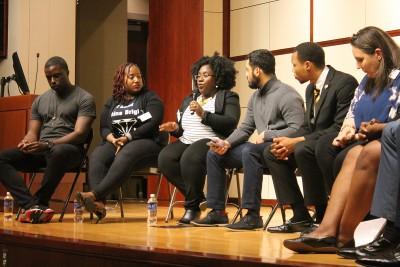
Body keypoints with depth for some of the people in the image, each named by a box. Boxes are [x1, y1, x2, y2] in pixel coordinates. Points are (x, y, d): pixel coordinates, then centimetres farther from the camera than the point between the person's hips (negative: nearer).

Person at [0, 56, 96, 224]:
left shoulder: (84, 99, 4)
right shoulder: (40, 100, 22)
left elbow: (80, 134, -8)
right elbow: (33, 132, 18)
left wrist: (48, 144, -22)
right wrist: (26, 142, -10)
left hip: (69, 149, -5)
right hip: (40, 150, 6)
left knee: (58, 153, -43)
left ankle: (38, 203, -29)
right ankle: (34, 207, -37)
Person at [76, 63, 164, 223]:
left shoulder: (150, 98, 8)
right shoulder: (112, 102, 21)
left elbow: (152, 124, -7)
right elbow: (104, 127, 12)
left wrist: (128, 137, -16)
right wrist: (113, 139, -11)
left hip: (145, 143, -4)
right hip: (115, 143, 4)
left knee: (125, 156, -38)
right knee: (96, 157, -29)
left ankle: (94, 194, -52)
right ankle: (99, 203, -48)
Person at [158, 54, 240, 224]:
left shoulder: (228, 97, 6)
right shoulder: (189, 100, 25)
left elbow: (231, 123, -10)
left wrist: (204, 114, -18)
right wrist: (175, 128, 4)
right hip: (186, 142, 6)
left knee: (190, 159, -37)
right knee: (165, 158, -26)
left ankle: (192, 206, -19)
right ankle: (198, 198, -12)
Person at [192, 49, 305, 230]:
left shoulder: (287, 95, -12)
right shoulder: (255, 97, 15)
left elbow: (297, 130, -21)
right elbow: (245, 128, 15)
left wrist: (267, 135, -23)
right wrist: (227, 143, -2)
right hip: (260, 148, 9)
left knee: (249, 151, -38)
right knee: (214, 154, 3)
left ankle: (253, 215, -34)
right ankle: (217, 212, 1)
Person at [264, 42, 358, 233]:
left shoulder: (344, 83, -17)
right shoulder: (311, 88, 12)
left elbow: (340, 128, -24)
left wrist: (297, 142, -24)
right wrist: (288, 142, -8)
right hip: (315, 144, 9)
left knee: (303, 150, -34)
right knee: (271, 153, -2)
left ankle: (322, 217, -20)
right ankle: (300, 217, -5)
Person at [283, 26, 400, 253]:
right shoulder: (367, 82, 21)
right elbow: (352, 115, 19)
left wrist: (379, 128, -22)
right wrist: (349, 132, -1)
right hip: (369, 142, 7)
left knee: (368, 154, -36)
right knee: (354, 156, -28)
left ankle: (343, 236, -36)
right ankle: (328, 230, -46)